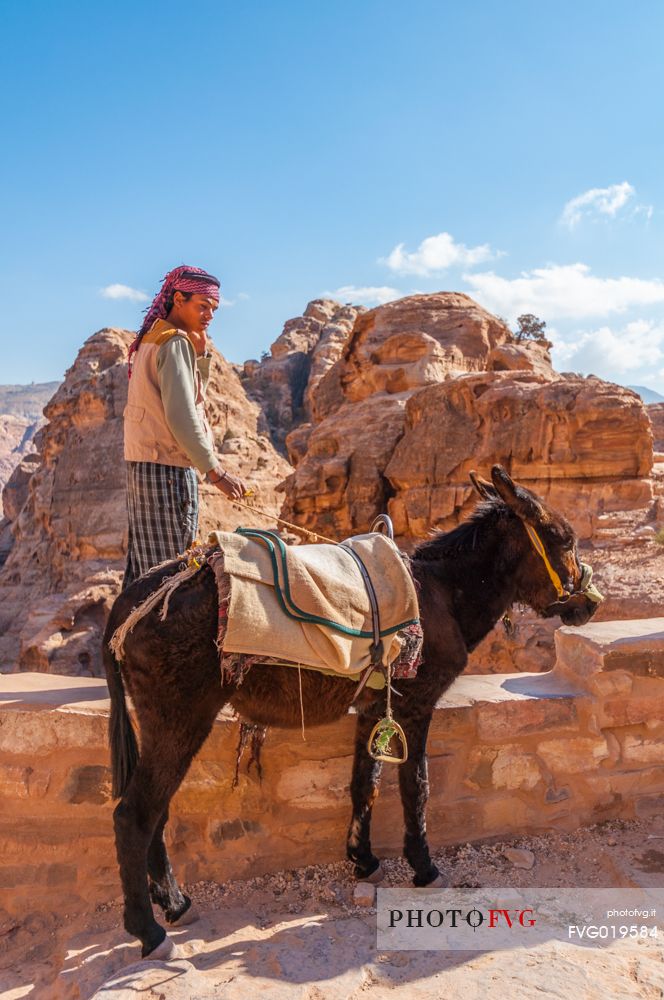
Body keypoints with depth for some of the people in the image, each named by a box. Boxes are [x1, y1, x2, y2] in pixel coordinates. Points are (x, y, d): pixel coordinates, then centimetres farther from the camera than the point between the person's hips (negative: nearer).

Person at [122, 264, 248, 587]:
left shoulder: (152, 338, 18)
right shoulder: (175, 342, -12)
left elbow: (194, 394, 19)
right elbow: (181, 416, -20)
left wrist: (201, 353, 5)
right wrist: (216, 472, -19)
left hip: (141, 464, 10)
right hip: (167, 467, -10)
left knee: (143, 564, 12)